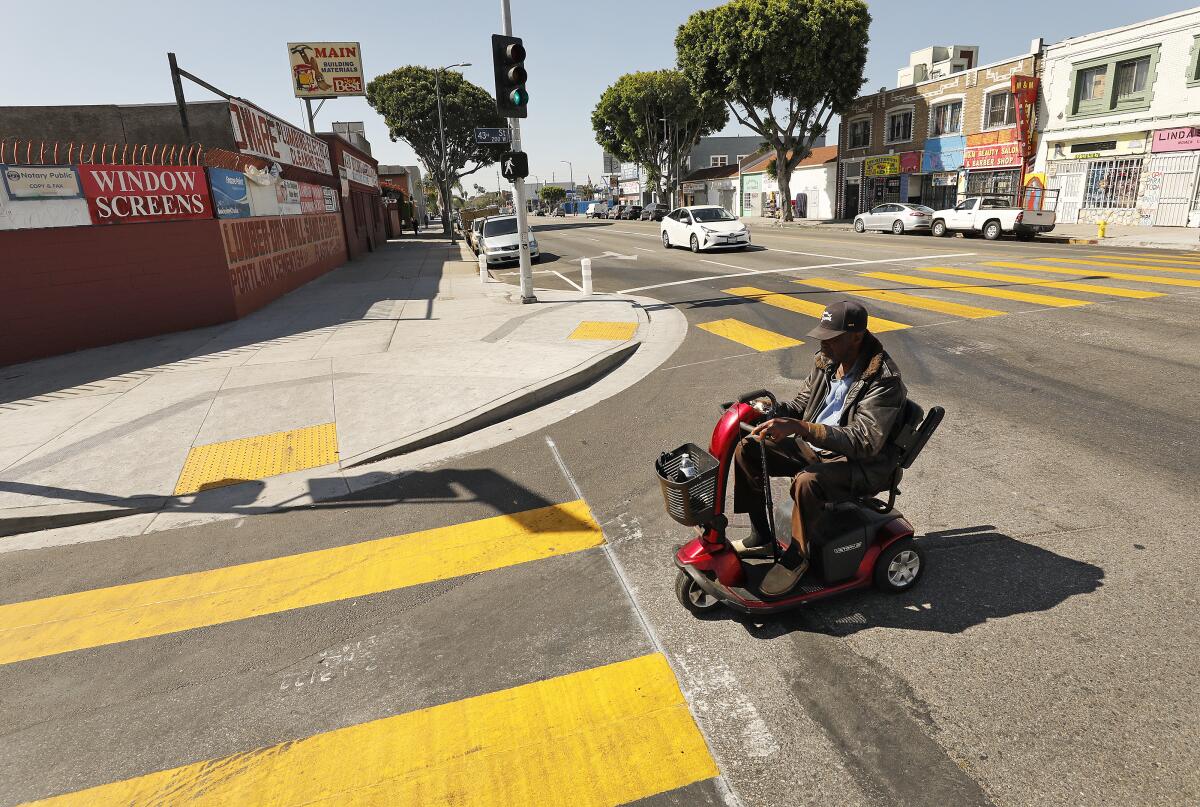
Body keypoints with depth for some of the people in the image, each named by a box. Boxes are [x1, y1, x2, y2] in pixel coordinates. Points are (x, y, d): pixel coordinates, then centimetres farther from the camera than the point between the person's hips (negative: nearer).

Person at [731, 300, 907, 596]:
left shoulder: (883, 380, -22)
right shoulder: (827, 362, 2)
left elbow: (865, 442, -31)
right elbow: (800, 406, 13)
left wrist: (799, 427, -40)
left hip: (860, 465, -8)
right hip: (814, 448, 8)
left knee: (806, 481, -38)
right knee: (747, 450, -4)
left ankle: (796, 557, -11)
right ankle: (760, 536, 7)